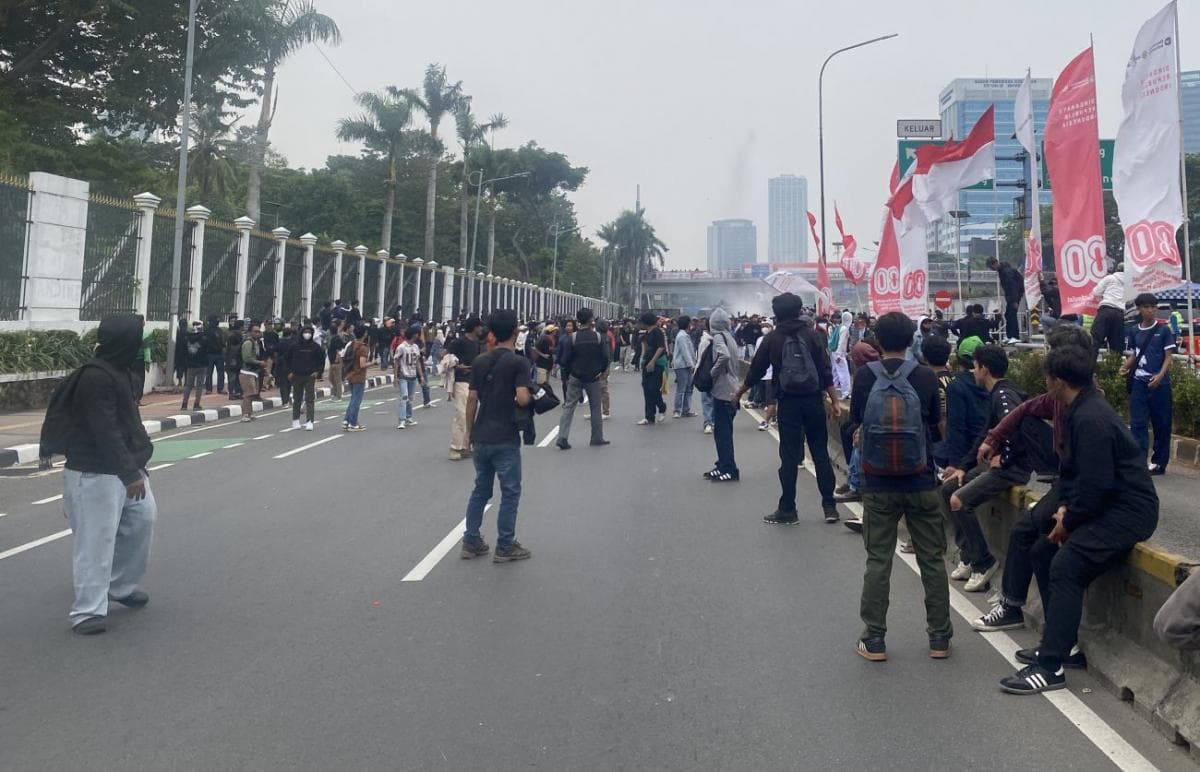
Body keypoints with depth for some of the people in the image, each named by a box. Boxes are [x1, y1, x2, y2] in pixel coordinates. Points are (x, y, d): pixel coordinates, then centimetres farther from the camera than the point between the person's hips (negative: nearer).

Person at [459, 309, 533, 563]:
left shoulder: (479, 361, 6)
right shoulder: (518, 362, -11)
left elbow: (472, 399, 6)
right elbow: (522, 398, -22)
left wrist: (470, 432, 15)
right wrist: (533, 396, 0)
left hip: (481, 437, 6)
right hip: (505, 439, -6)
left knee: (480, 490, 17)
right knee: (510, 493, 6)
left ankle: (471, 542, 20)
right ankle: (504, 547, 10)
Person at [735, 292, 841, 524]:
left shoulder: (773, 338, 1)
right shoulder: (812, 334, 1)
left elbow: (756, 370, 8)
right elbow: (826, 371, -4)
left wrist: (739, 393, 22)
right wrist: (834, 400, -1)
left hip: (788, 402, -1)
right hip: (813, 401, 1)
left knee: (789, 456, 3)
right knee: (821, 453, 8)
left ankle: (787, 510, 7)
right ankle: (830, 506, 10)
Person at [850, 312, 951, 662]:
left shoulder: (864, 377, -7)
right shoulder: (926, 377, -6)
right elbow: (934, 420, 9)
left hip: (878, 485, 0)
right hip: (921, 483, 0)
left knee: (878, 561, 8)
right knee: (932, 560, 12)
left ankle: (874, 640, 12)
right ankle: (939, 638, 20)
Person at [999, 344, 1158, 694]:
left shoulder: (1091, 419, -22)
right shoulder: (1081, 410, 11)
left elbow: (1096, 484, -24)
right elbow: (1071, 469, 16)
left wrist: (1069, 522, -11)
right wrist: (1065, 506, 1)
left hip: (1128, 512, -11)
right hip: (1107, 505, 11)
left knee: (1065, 567, -22)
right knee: (1044, 552, 9)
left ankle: (1050, 667, -18)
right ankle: (1056, 643, 17)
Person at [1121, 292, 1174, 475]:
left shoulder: (1163, 330, -1)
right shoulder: (1134, 331, 7)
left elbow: (1168, 357, -4)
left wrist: (1160, 376, -19)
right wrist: (1126, 367, -5)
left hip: (1160, 383, -2)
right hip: (1139, 383, 2)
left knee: (1161, 424, 5)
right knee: (1138, 423, -3)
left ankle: (1159, 463, 15)